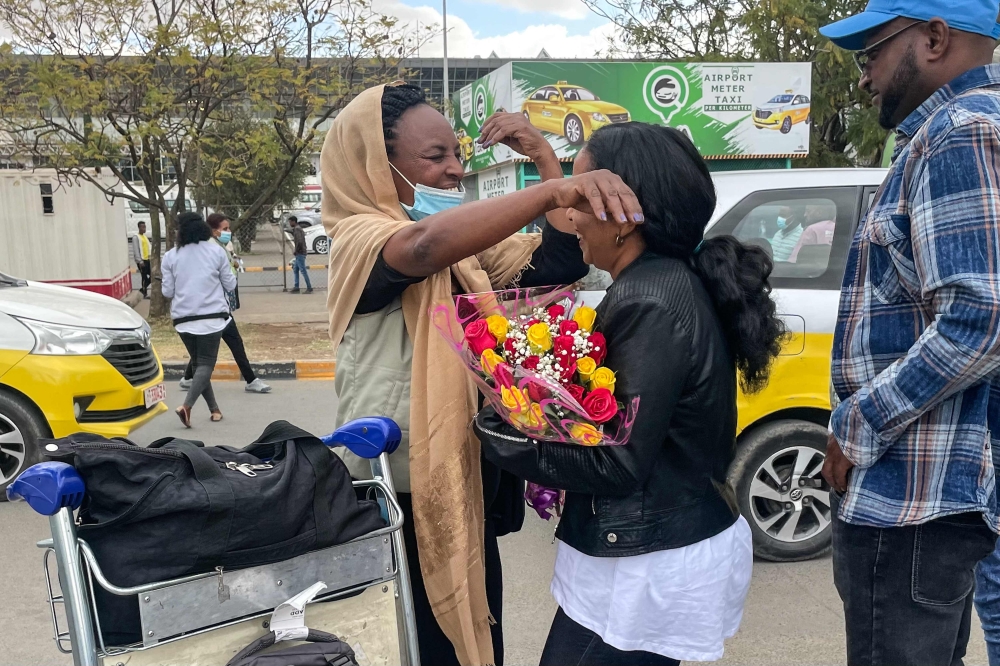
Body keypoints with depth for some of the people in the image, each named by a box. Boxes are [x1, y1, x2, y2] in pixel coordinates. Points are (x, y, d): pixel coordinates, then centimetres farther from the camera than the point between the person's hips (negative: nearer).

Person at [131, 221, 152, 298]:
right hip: (141, 260, -8)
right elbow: (136, 250, -14)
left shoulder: (145, 236, 17)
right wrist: (140, 261, -19)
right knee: (144, 277, -4)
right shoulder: (136, 237, -8)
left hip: (147, 259, 8)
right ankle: (145, 293, 4)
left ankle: (143, 289, 21)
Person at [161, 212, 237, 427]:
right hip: (212, 316, -2)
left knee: (199, 363, 14)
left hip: (184, 318, 2)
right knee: (206, 363, -1)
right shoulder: (216, 251, 0)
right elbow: (230, 285, 4)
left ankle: (214, 410, 16)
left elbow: (167, 292, 3)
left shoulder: (171, 256, 1)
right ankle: (186, 405, -21)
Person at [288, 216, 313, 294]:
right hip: (299, 254, 10)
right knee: (295, 270, 15)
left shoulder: (297, 229, -16)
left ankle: (309, 288, -3)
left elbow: (299, 241, -26)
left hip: (300, 253, -10)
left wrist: (295, 251, -17)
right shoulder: (299, 228, 15)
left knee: (303, 271, -6)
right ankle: (296, 287, 18)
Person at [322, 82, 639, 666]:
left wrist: (545, 156, -7)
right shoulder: (359, 240, -16)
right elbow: (423, 246, -39)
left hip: (470, 487, 8)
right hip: (400, 500, -7)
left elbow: (559, 263, 0)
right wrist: (556, 191, -48)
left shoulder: (467, 244, 9)